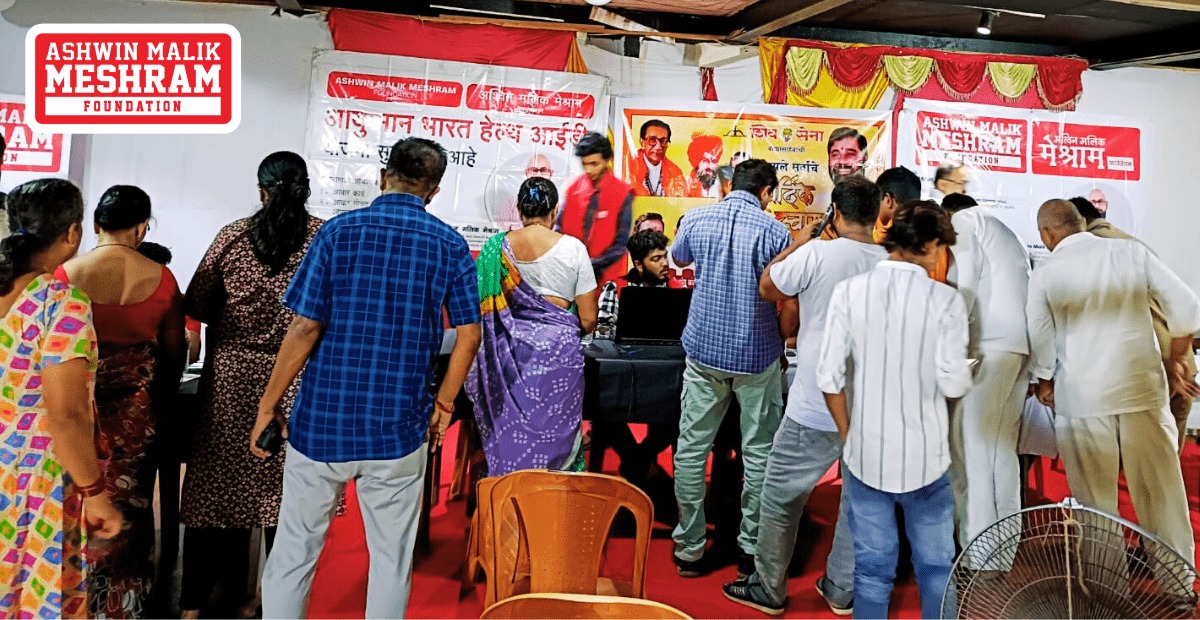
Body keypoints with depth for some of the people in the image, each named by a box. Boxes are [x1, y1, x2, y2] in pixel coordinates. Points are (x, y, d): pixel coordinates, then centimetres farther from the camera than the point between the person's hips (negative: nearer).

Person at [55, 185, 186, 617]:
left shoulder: (66, 274, -9)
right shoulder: (160, 278, -8)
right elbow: (175, 351, 1)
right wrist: (162, 403, 17)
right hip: (135, 411, 0)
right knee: (127, 508, 12)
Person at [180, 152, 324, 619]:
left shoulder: (232, 237, -1)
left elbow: (196, 304, 3)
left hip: (233, 377, 1)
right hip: (299, 381, -1)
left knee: (223, 483, 11)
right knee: (287, 491, 8)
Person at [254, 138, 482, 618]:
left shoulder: (338, 230, -4)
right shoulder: (449, 245, 0)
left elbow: (305, 327, -10)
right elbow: (468, 335, -1)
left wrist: (268, 405, -1)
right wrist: (443, 405, 10)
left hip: (322, 419, 0)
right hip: (397, 428, 1)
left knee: (294, 552, 14)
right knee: (392, 558, 13)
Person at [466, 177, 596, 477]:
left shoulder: (496, 247, 1)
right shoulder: (572, 248, -3)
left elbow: (484, 308, 3)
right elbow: (588, 320, -2)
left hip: (510, 352, 2)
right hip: (558, 351, -2)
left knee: (510, 432, 12)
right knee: (554, 432, 8)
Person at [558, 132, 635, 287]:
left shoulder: (622, 194, -5)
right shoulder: (573, 189, 4)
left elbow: (620, 245, -6)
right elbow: (560, 229, 8)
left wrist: (591, 265, -17)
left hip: (603, 276, -2)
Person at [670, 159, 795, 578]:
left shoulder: (696, 219, 0)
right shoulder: (773, 231, -9)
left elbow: (678, 259, 22)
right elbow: (790, 306, -8)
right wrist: (782, 339, 11)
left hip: (704, 351, 2)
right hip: (757, 357, -2)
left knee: (691, 449, 10)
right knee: (759, 454, 10)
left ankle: (689, 549, 16)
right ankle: (753, 550, 18)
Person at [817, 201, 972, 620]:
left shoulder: (849, 291, -6)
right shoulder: (946, 300, -10)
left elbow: (829, 377, -7)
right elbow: (954, 385, -12)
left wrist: (848, 436, 8)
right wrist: (966, 370, 12)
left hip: (865, 454, 2)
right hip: (925, 455, -1)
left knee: (872, 568, 12)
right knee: (936, 567, 16)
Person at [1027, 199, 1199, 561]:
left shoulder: (1045, 273, -3)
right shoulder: (1131, 251, 2)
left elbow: (1040, 339, 0)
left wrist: (1044, 381, 19)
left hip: (1081, 396, -2)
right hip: (1142, 387, 2)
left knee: (1095, 497, 8)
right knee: (1160, 487, 13)